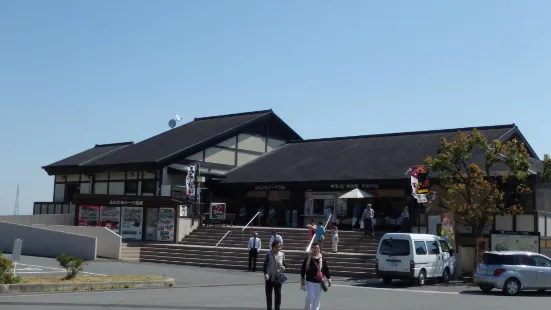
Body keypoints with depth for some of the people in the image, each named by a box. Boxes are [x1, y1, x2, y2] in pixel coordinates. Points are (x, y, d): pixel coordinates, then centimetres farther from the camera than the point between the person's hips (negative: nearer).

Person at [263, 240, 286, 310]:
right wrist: (265, 274, -21)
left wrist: (283, 268, -13)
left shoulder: (282, 254, -1)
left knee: (278, 294, 6)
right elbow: (265, 265, -8)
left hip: (278, 278, 2)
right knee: (268, 294, 9)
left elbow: (284, 264, 9)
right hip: (269, 278, -2)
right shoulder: (269, 254, -10)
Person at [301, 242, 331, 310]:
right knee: (310, 296, -11)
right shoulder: (307, 259, -3)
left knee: (317, 298, 6)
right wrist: (302, 279, 1)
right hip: (309, 281, -2)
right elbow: (303, 270, 2)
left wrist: (329, 279, 3)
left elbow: (326, 270, 7)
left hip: (319, 281, 2)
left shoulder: (322, 259, 0)